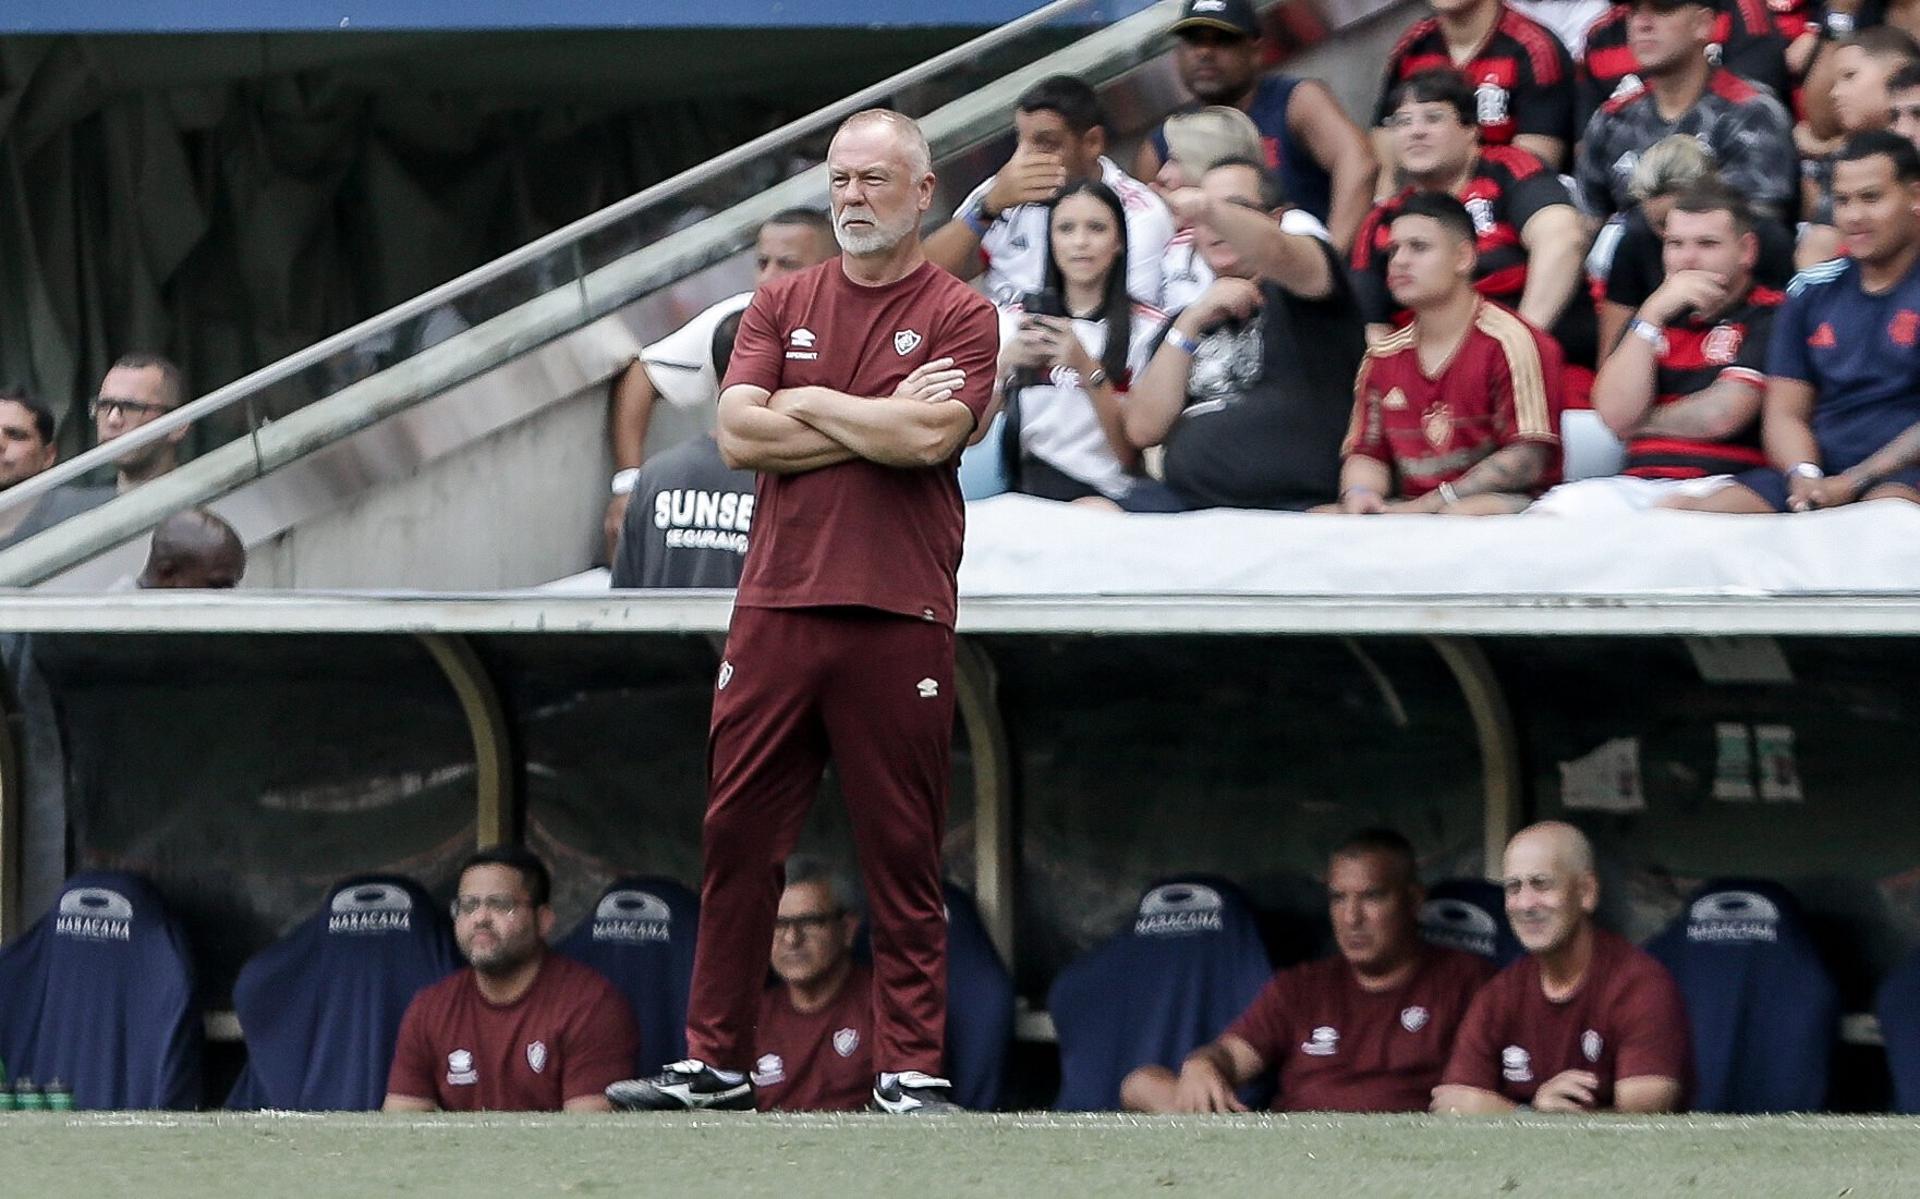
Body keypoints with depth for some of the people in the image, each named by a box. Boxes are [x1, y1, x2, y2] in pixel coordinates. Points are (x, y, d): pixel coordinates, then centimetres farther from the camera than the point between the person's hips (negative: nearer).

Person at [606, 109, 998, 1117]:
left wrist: (807, 404, -3)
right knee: (738, 838, 5)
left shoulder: (959, 315, 3)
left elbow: (932, 436, -14)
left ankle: (912, 1071, 4)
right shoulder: (782, 306, 14)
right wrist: (883, 423, -5)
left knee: (902, 855, 0)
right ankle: (715, 1062, 11)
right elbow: (738, 434, 0)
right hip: (776, 609, 4)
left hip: (898, 619, -4)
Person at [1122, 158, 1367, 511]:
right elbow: (1143, 430, 12)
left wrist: (1209, 209, -37)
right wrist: (1190, 323, 5)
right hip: (1191, 514, 5)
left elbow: (1274, 251, -17)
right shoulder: (1186, 322, 27)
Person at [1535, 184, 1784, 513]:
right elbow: (1616, 414, 7)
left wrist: (1641, 424, 9)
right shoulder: (1661, 316, 22)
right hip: (1637, 482, 5)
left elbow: (1721, 416, -8)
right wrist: (1652, 315, 0)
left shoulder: (1768, 316, 2)